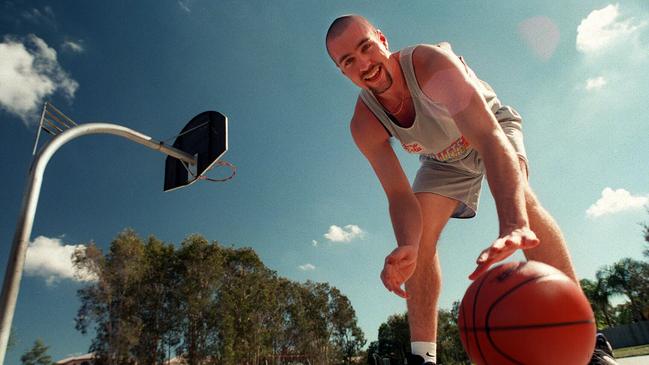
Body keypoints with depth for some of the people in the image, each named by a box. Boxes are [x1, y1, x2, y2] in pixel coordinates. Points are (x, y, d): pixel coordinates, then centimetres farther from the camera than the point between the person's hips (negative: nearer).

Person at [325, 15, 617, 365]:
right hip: (444, 159, 3)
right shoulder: (364, 126, -25)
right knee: (418, 235, -16)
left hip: (493, 124, -3)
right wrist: (406, 248, -51)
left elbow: (488, 136, -51)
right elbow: (400, 196, -28)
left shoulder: (430, 62, -37)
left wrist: (513, 226, -67)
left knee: (516, 193, -33)